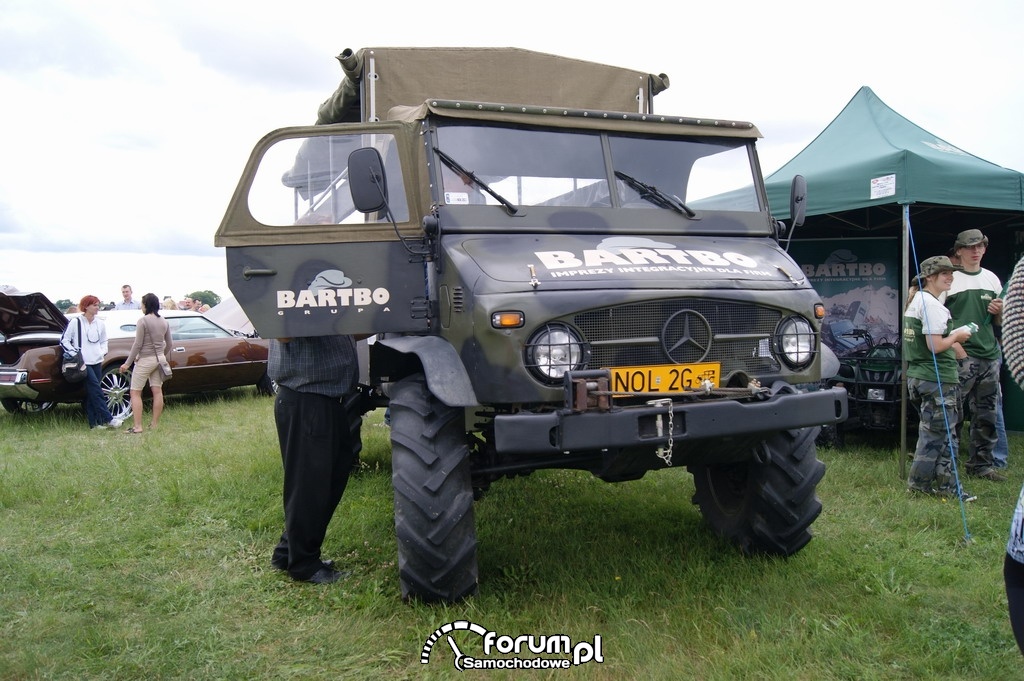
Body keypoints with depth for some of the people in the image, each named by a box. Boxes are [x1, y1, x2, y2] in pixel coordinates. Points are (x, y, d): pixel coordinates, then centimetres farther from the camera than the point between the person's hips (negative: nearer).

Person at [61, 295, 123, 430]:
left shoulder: (100, 324, 11)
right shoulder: (75, 323, -2)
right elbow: (64, 340, 1)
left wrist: (103, 352, 5)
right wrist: (73, 353, -11)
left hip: (97, 362, 5)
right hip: (83, 363, -5)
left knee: (92, 393, 7)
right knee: (96, 389, -13)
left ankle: (95, 422, 8)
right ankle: (108, 419, -14)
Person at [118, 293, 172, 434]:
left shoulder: (143, 321, -14)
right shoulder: (164, 322, 6)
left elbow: (138, 344, -15)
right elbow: (169, 344, 13)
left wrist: (127, 363, -10)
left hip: (145, 360, -7)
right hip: (159, 359, 7)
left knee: (135, 393, -1)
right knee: (157, 391, 9)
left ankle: (137, 426, -5)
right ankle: (154, 424, 15)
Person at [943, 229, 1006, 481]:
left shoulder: (992, 279, 15)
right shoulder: (950, 278, -2)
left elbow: (998, 322, 23)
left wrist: (999, 312, 0)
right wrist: (953, 344, -16)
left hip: (990, 356, 6)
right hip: (960, 356, -6)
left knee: (986, 415, 11)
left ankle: (981, 464, 20)